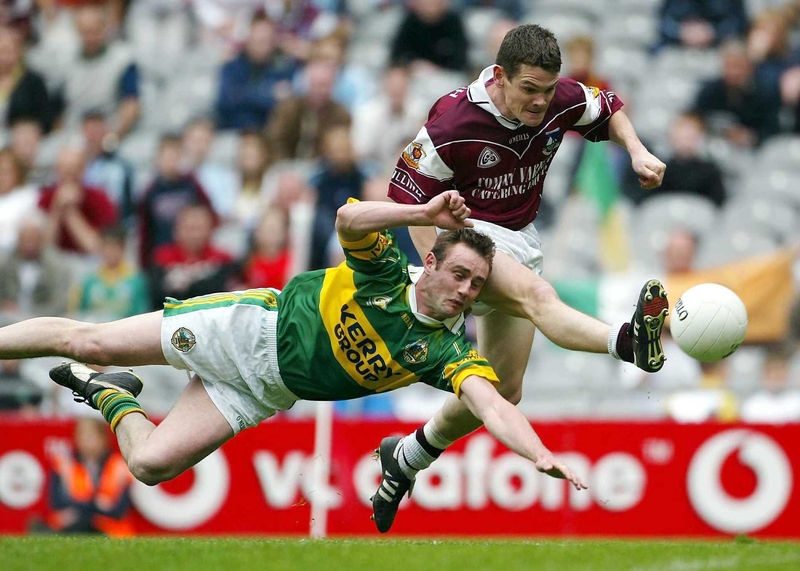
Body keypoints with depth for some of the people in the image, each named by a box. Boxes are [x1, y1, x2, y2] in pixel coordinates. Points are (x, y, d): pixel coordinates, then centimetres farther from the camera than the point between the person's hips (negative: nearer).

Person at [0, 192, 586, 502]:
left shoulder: (449, 352, -16)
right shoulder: (386, 272, -19)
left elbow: (493, 406, -31)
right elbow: (349, 218, -37)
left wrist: (541, 455, -49)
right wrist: (426, 213, -43)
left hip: (267, 389, 2)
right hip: (251, 326, -2)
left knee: (152, 465, -9)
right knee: (90, 342, -5)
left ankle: (114, 399, 22)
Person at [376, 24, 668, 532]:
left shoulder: (561, 101, -9)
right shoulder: (454, 122, -22)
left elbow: (610, 110, 13)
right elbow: (407, 194, -13)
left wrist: (637, 152, -7)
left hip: (520, 237, 7)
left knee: (502, 390, 8)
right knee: (536, 294, -38)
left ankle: (406, 459, 29)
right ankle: (630, 341, -68)